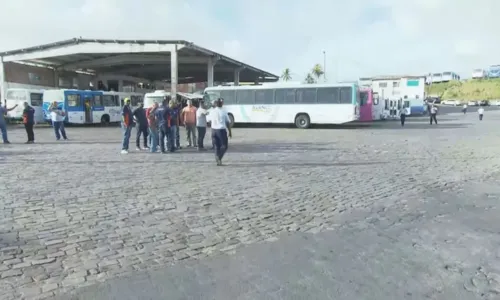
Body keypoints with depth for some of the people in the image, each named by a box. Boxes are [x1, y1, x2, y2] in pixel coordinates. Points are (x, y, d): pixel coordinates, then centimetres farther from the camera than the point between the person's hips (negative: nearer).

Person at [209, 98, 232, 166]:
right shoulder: (224, 112, -4)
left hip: (214, 130, 4)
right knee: (224, 146, 7)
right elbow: (228, 123, -1)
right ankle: (219, 157, -16)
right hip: (222, 130, -3)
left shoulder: (212, 112, 3)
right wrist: (230, 132, 6)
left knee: (216, 146, 12)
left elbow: (210, 121, 15)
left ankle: (218, 161, 8)